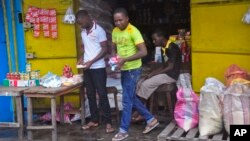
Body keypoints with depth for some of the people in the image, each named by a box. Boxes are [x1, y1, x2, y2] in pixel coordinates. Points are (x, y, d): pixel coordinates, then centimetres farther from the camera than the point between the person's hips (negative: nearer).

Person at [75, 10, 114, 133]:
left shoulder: (99, 30, -11)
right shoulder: (83, 32, 11)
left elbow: (104, 49, -12)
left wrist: (91, 62, -18)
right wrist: (82, 58, 3)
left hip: (98, 68, -7)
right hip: (87, 68, 7)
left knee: (102, 94, -4)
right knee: (90, 95, 11)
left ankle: (108, 122, 3)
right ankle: (94, 120, 21)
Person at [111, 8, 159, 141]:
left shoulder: (133, 31, -17)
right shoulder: (115, 31, 6)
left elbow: (143, 52, -22)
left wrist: (125, 59, -28)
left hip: (133, 70, -8)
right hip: (123, 69, 8)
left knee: (126, 100, -3)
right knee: (131, 98, 15)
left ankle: (123, 130, 9)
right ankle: (151, 119, 28)